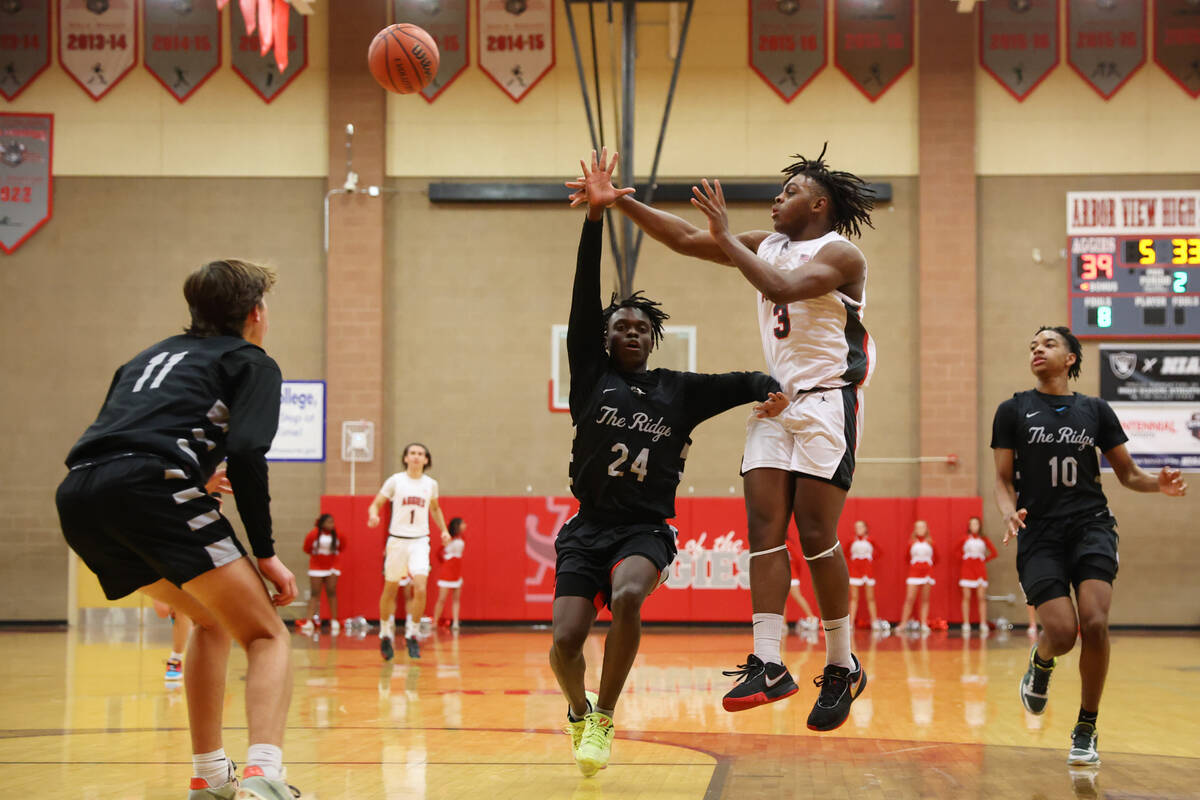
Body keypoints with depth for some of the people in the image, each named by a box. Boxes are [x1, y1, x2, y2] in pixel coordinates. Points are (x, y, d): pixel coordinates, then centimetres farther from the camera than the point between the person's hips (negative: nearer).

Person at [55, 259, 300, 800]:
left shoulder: (154, 355, 35)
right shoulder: (252, 362, 16)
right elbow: (246, 452, -2)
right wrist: (265, 553, 1)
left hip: (78, 498, 7)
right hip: (150, 489, -7)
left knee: (211, 620, 26)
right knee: (266, 636, -1)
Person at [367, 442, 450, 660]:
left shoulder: (430, 484, 5)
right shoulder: (395, 481, -3)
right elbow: (375, 504, 0)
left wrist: (443, 530, 13)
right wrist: (373, 516, -21)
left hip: (420, 541, 1)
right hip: (397, 540, -1)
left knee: (420, 588, -16)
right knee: (390, 589, 8)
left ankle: (412, 635, -2)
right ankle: (386, 635, 25)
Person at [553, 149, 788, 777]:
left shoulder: (679, 391, 9)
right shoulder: (591, 377, 5)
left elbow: (740, 383, 6)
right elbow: (584, 300, -4)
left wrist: (769, 390, -20)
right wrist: (595, 216, -14)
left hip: (646, 529, 0)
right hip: (588, 527, 0)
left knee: (627, 596, -32)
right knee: (566, 639, -15)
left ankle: (603, 719, -13)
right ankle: (578, 710, 21)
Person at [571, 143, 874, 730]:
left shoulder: (839, 254, -8)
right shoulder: (765, 244, 15)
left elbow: (784, 288, -26)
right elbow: (685, 239, 12)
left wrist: (726, 238, -19)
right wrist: (621, 202, 3)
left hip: (825, 401, -7)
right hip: (774, 399, 7)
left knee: (815, 536, -8)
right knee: (764, 529, -4)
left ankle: (842, 668, 3)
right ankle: (768, 666, -7)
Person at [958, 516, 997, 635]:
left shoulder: (984, 539, 4)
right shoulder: (965, 539, 3)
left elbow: (993, 553, 10)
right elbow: (958, 550, 14)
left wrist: (985, 559, 1)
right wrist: (965, 558, 3)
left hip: (980, 570, 0)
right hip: (967, 569, 0)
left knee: (981, 598, -3)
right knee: (966, 597, -3)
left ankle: (983, 625, -4)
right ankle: (966, 625, -1)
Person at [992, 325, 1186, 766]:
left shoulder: (1095, 410, 9)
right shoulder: (1013, 411, 6)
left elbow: (1128, 473, 13)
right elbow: (1003, 479, 5)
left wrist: (1158, 483, -9)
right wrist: (1009, 512, -16)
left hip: (1091, 526, 1)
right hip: (1039, 532, -1)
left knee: (1095, 624, -18)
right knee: (1062, 633, -16)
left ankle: (1086, 730, 1)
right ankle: (1040, 662, 25)